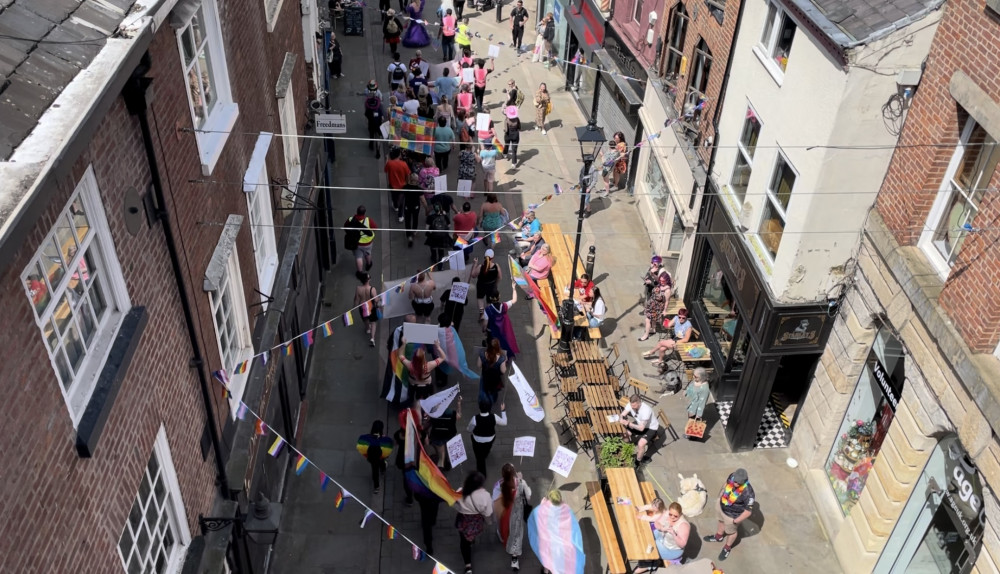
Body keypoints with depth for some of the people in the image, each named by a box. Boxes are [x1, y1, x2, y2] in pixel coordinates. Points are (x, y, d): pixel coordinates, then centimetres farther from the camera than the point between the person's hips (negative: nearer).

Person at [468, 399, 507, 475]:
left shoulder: (475, 419, -32)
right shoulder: (494, 417, -27)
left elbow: (469, 430, -14)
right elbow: (504, 423, -8)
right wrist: (503, 411, 1)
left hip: (478, 442, -3)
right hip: (490, 440, 3)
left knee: (480, 458, 18)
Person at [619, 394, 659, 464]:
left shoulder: (646, 410, -38)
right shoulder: (630, 405, -20)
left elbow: (641, 428, -34)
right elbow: (622, 415, -14)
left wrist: (628, 424, -43)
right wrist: (622, 420, -38)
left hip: (651, 428, -7)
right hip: (639, 424, 7)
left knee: (641, 444, -26)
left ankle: (637, 462, -1)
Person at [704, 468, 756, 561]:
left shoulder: (747, 493, -42)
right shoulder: (732, 477, -25)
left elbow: (748, 511, -30)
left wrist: (735, 521, -19)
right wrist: (720, 495, 10)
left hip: (732, 515, -6)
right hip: (722, 506, 6)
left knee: (731, 532, 25)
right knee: (721, 522, 35)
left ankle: (727, 548, 54)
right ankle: (718, 536, 66)